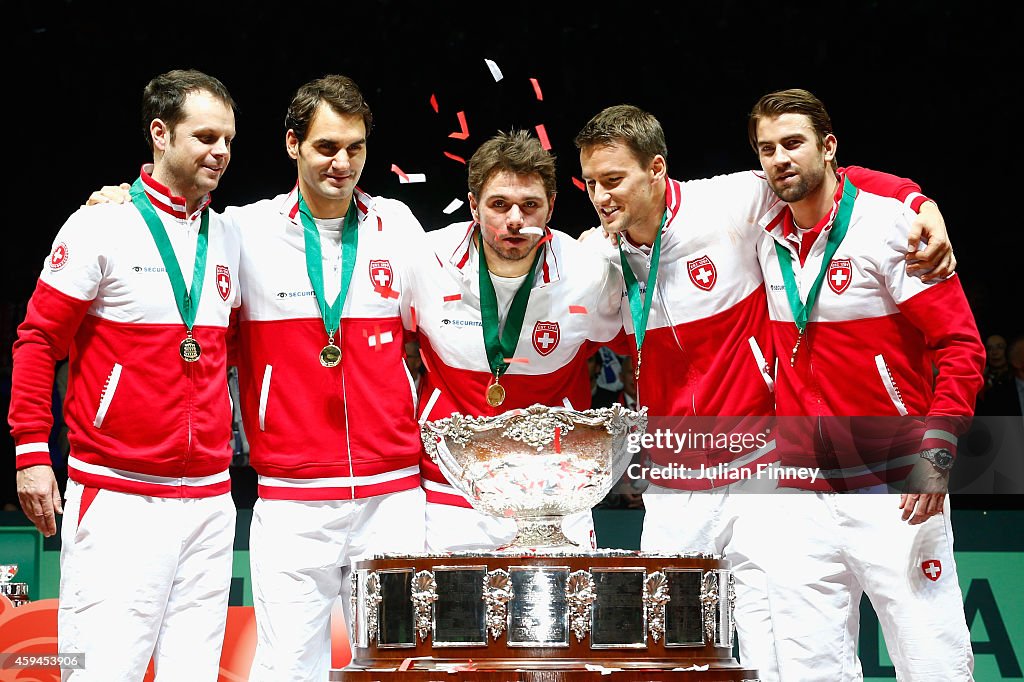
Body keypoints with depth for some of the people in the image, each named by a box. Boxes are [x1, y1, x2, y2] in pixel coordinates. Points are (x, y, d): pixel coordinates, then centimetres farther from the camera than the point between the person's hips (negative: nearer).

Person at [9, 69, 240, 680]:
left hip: (209, 498, 6)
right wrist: (32, 451, -7)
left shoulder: (229, 240, 13)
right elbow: (39, 339, -2)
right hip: (119, 499, -5)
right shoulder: (102, 227, -4)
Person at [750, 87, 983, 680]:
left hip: (895, 492, -4)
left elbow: (960, 345, -9)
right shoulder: (767, 239, 9)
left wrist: (937, 450, -20)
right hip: (802, 494, 5)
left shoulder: (891, 222, -6)